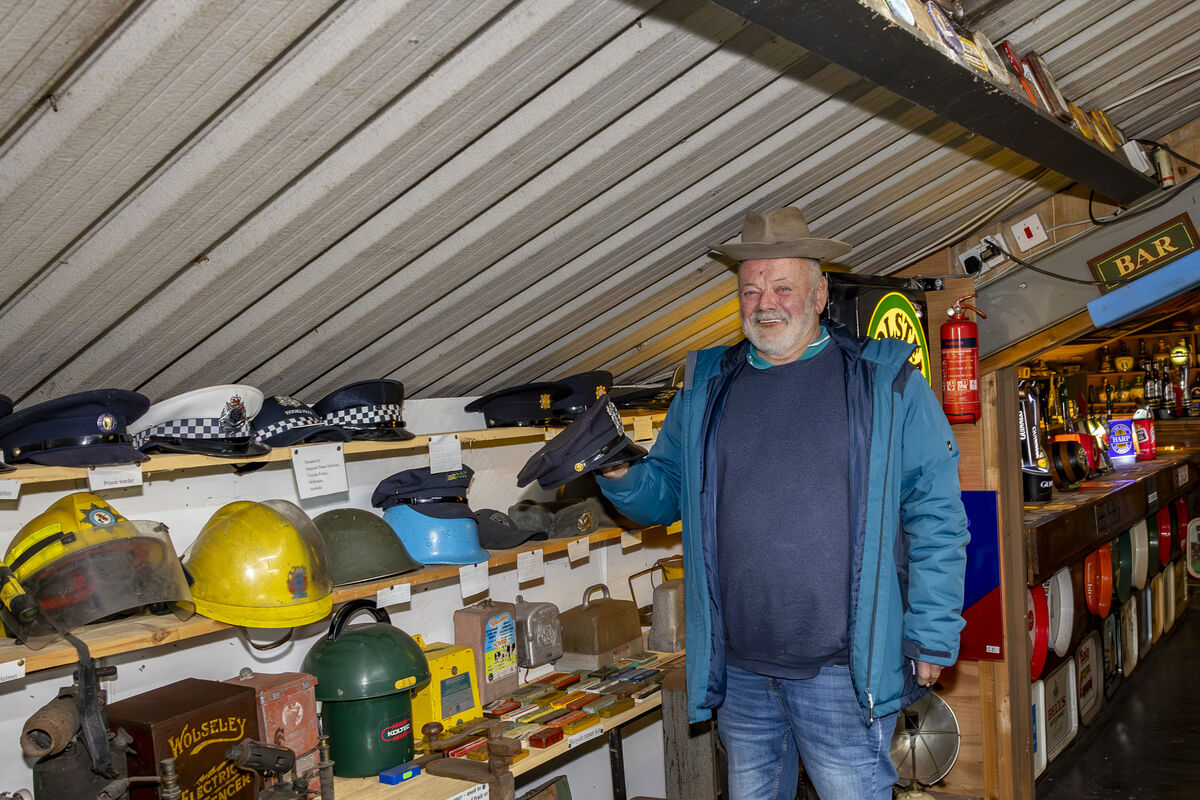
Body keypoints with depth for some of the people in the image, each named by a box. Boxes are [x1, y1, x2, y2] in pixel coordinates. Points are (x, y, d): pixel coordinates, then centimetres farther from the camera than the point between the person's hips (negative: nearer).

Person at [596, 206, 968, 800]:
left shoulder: (886, 384, -3)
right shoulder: (706, 388, 9)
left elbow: (935, 516, -4)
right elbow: (663, 494, 13)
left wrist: (931, 637, -7)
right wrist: (621, 475, -9)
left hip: (842, 670, -4)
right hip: (737, 670, 4)